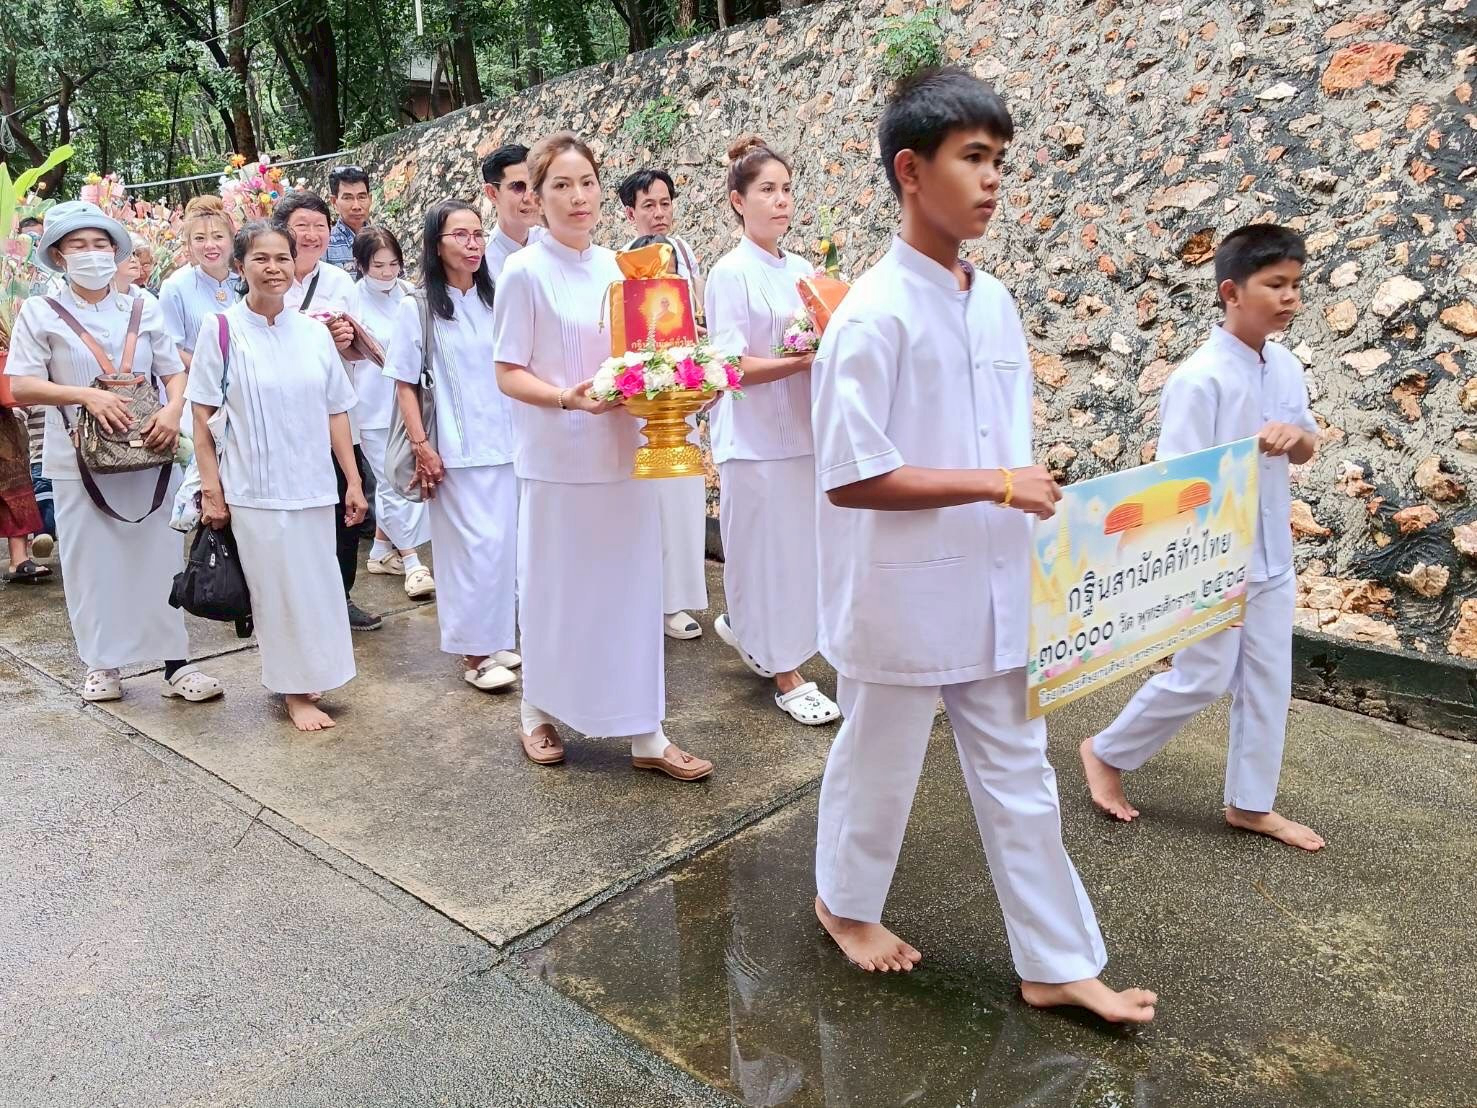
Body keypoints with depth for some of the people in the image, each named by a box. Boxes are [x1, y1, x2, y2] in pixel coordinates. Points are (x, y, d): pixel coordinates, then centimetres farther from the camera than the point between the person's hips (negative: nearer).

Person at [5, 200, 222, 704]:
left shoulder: (144, 309, 7)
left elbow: (175, 373, 6)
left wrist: (173, 410, -15)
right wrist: (86, 394, -18)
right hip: (79, 459, -1)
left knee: (160, 558, 4)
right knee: (91, 563, 5)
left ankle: (175, 664, 11)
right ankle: (102, 664, 19)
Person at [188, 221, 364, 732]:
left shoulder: (315, 333, 5)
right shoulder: (220, 330, -4)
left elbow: (336, 412, 7)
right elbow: (202, 417, -3)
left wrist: (354, 481, 4)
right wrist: (211, 490, -7)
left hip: (313, 486, 3)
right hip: (254, 489, -3)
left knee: (315, 584, 10)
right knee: (278, 589, 3)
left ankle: (307, 677, 29)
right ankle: (295, 691, 16)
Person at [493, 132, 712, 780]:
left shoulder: (616, 268, 8)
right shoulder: (524, 273, -6)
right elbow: (509, 374, -7)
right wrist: (570, 398, -23)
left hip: (622, 453, 4)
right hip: (558, 458, -4)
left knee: (632, 587, 6)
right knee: (556, 591, 7)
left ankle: (646, 733, 16)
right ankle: (540, 715, 29)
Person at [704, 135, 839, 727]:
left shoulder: (803, 270, 10)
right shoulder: (730, 274, -9)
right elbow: (732, 366, -15)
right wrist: (801, 361, -24)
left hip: (803, 431, 7)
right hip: (755, 438, -7)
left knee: (801, 548, 12)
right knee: (770, 551, 2)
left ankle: (741, 624, 36)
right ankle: (786, 675, 15)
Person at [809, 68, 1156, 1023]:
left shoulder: (995, 303, 6)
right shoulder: (875, 313, -17)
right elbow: (849, 478, -21)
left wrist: (1037, 500, 7)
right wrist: (997, 485, -21)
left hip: (994, 593, 7)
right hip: (902, 597, -7)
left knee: (1019, 777, 15)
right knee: (879, 766, 14)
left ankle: (1058, 964, 30)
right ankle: (846, 905, 41)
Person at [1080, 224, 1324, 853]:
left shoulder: (1285, 366, 3)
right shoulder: (1200, 379, -20)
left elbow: (1307, 450, 15)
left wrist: (1298, 435, -10)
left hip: (1271, 558, 8)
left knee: (1269, 682, 13)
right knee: (1203, 679, 2)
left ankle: (1250, 804, 28)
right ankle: (1106, 753, 24)